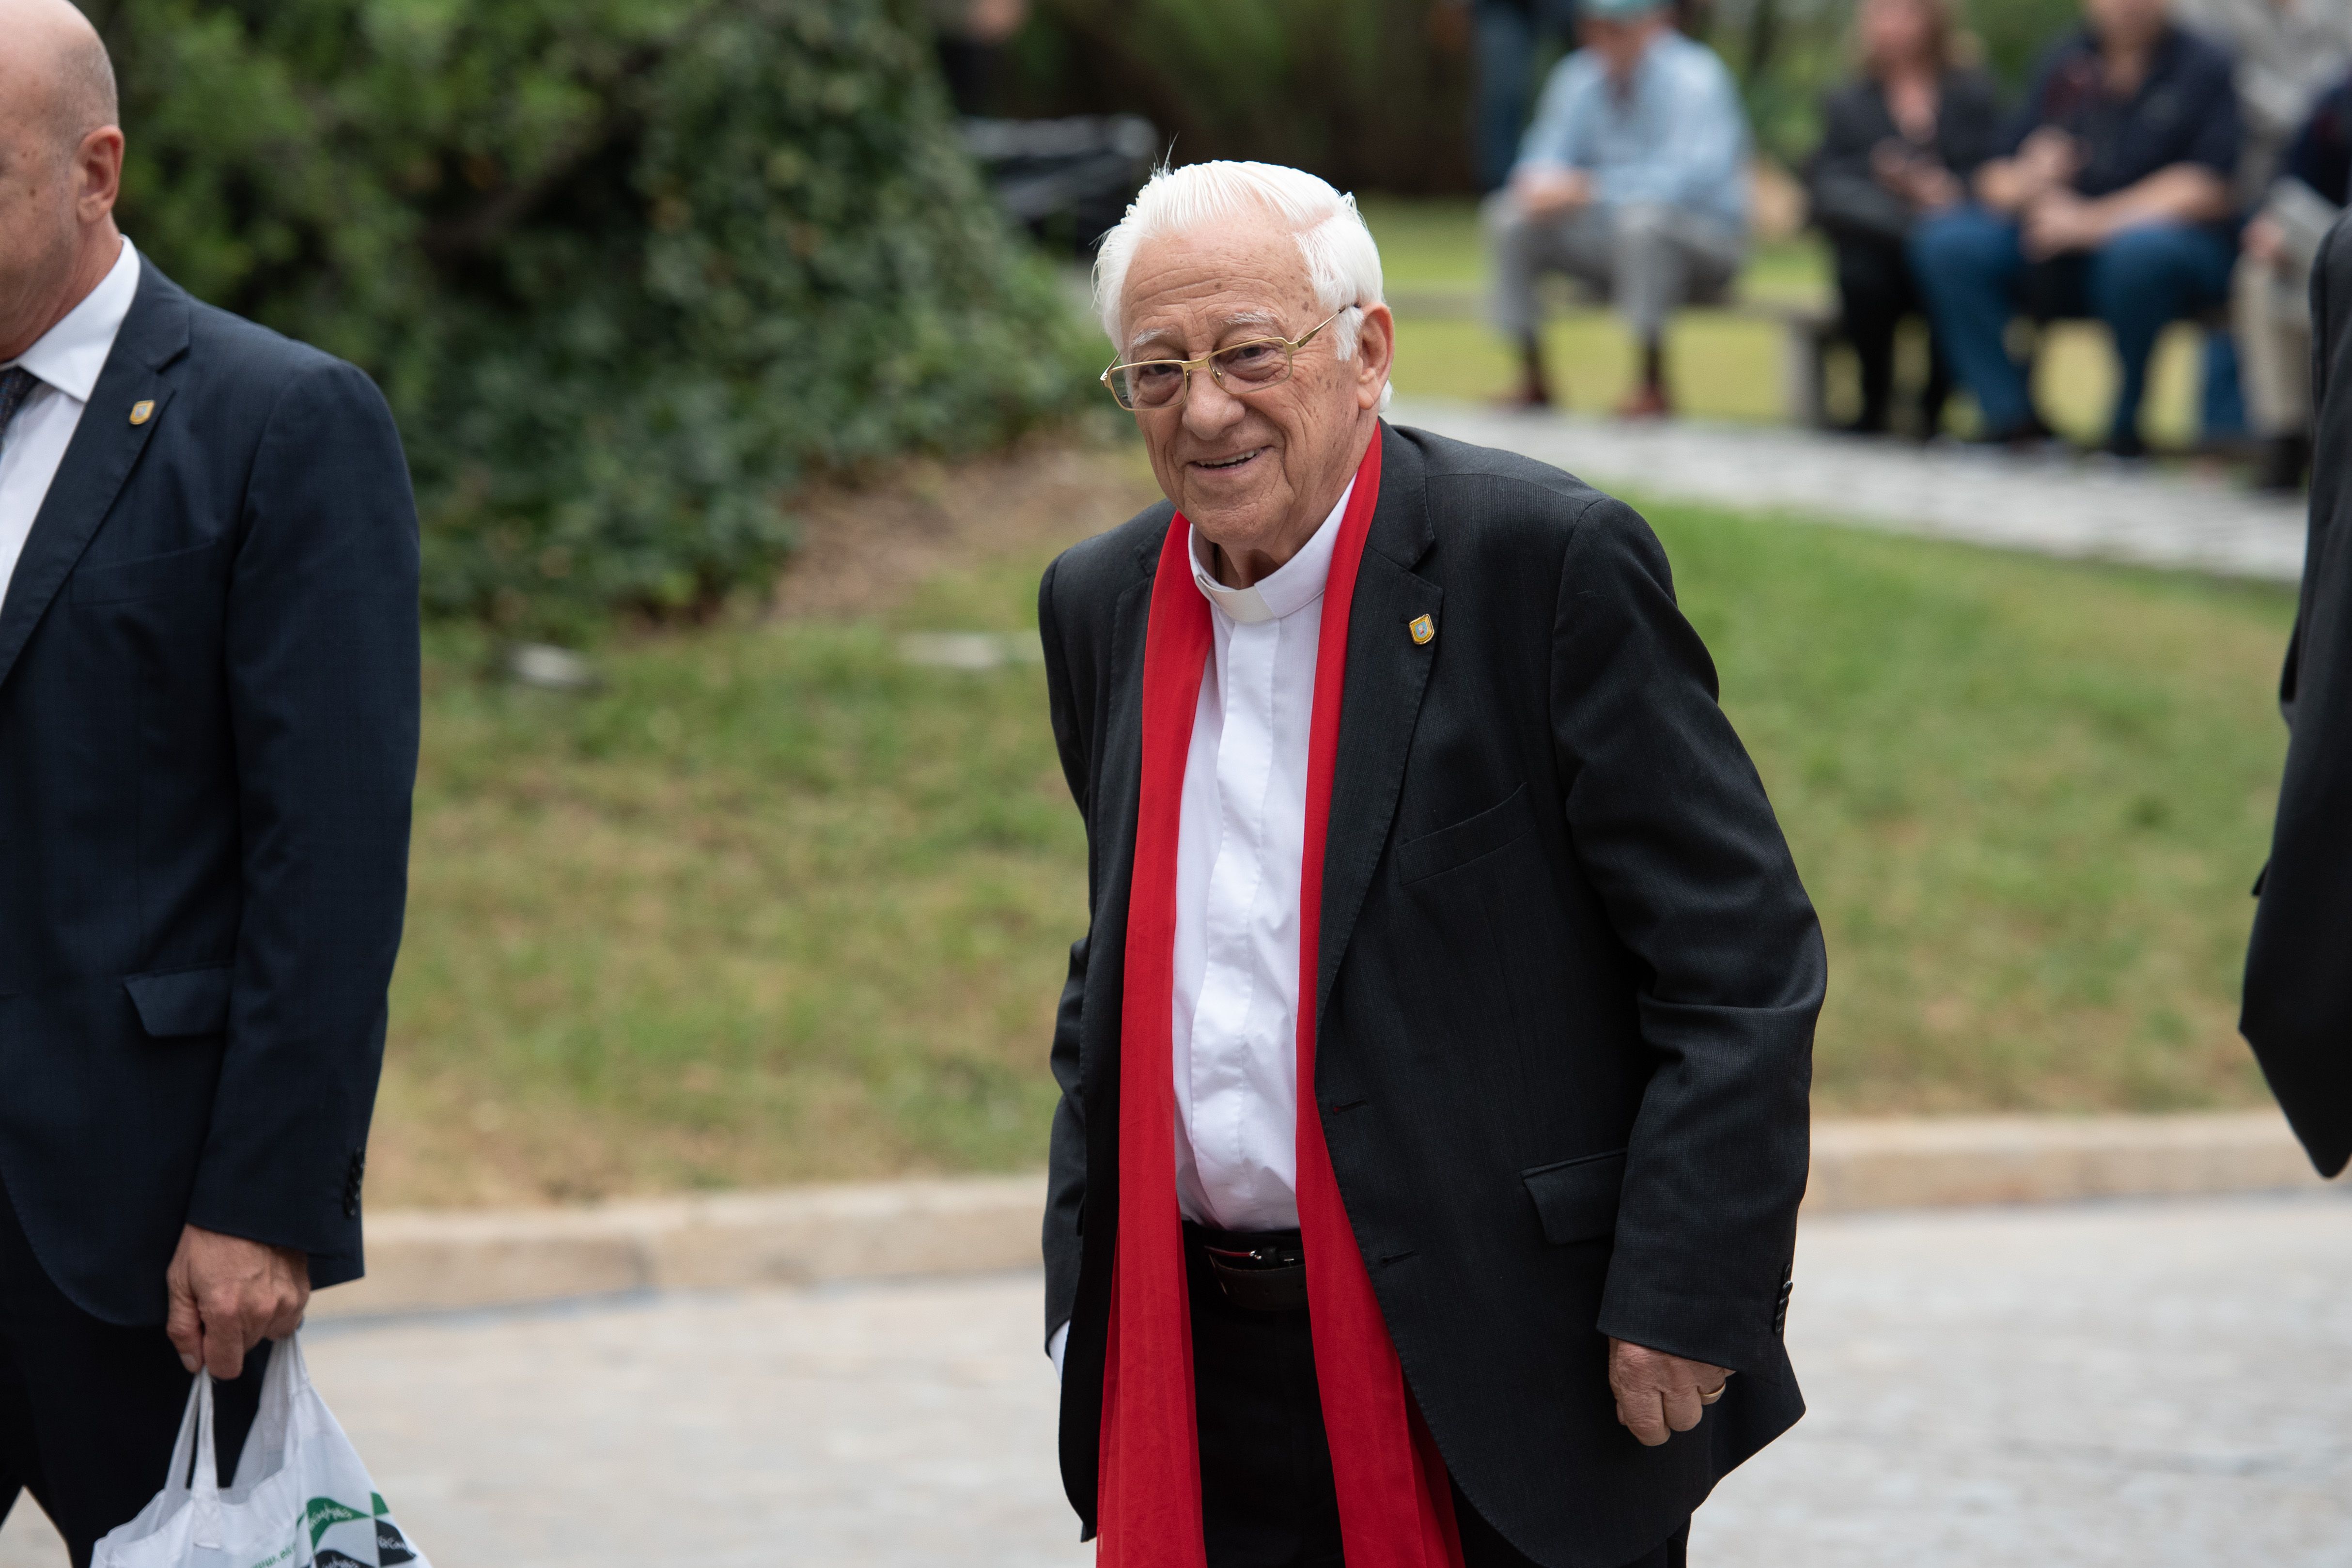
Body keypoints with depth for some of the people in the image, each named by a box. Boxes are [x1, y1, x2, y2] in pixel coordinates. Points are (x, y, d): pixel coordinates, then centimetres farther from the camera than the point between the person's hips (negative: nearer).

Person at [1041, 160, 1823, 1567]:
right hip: (1204, 1392, 5)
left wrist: (1680, 1298, -16)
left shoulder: (1555, 564, -10)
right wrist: (1086, 1289, 13)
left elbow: (1743, 964, -11)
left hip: (1518, 1386, -5)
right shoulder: (1104, 606, 9)